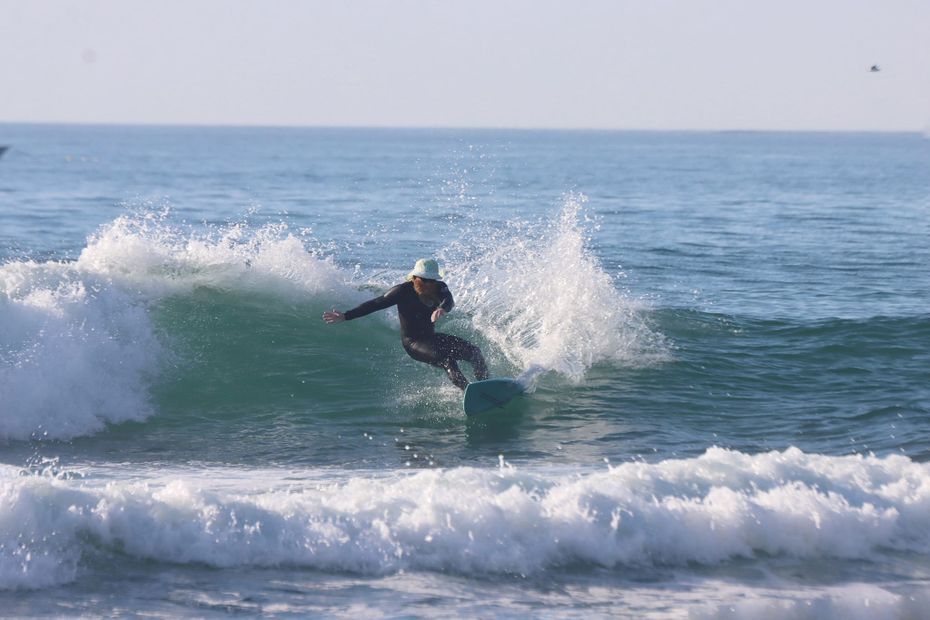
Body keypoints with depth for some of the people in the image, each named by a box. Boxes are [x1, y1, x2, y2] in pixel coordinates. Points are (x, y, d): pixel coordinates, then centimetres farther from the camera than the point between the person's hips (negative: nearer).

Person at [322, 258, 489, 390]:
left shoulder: (439, 288, -7)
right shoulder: (403, 291, -16)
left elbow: (449, 301, -29)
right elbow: (375, 304, -12)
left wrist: (442, 309, -56)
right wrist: (345, 316, -16)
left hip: (431, 337, 6)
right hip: (413, 342, -6)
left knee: (473, 352, -5)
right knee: (447, 359, -31)